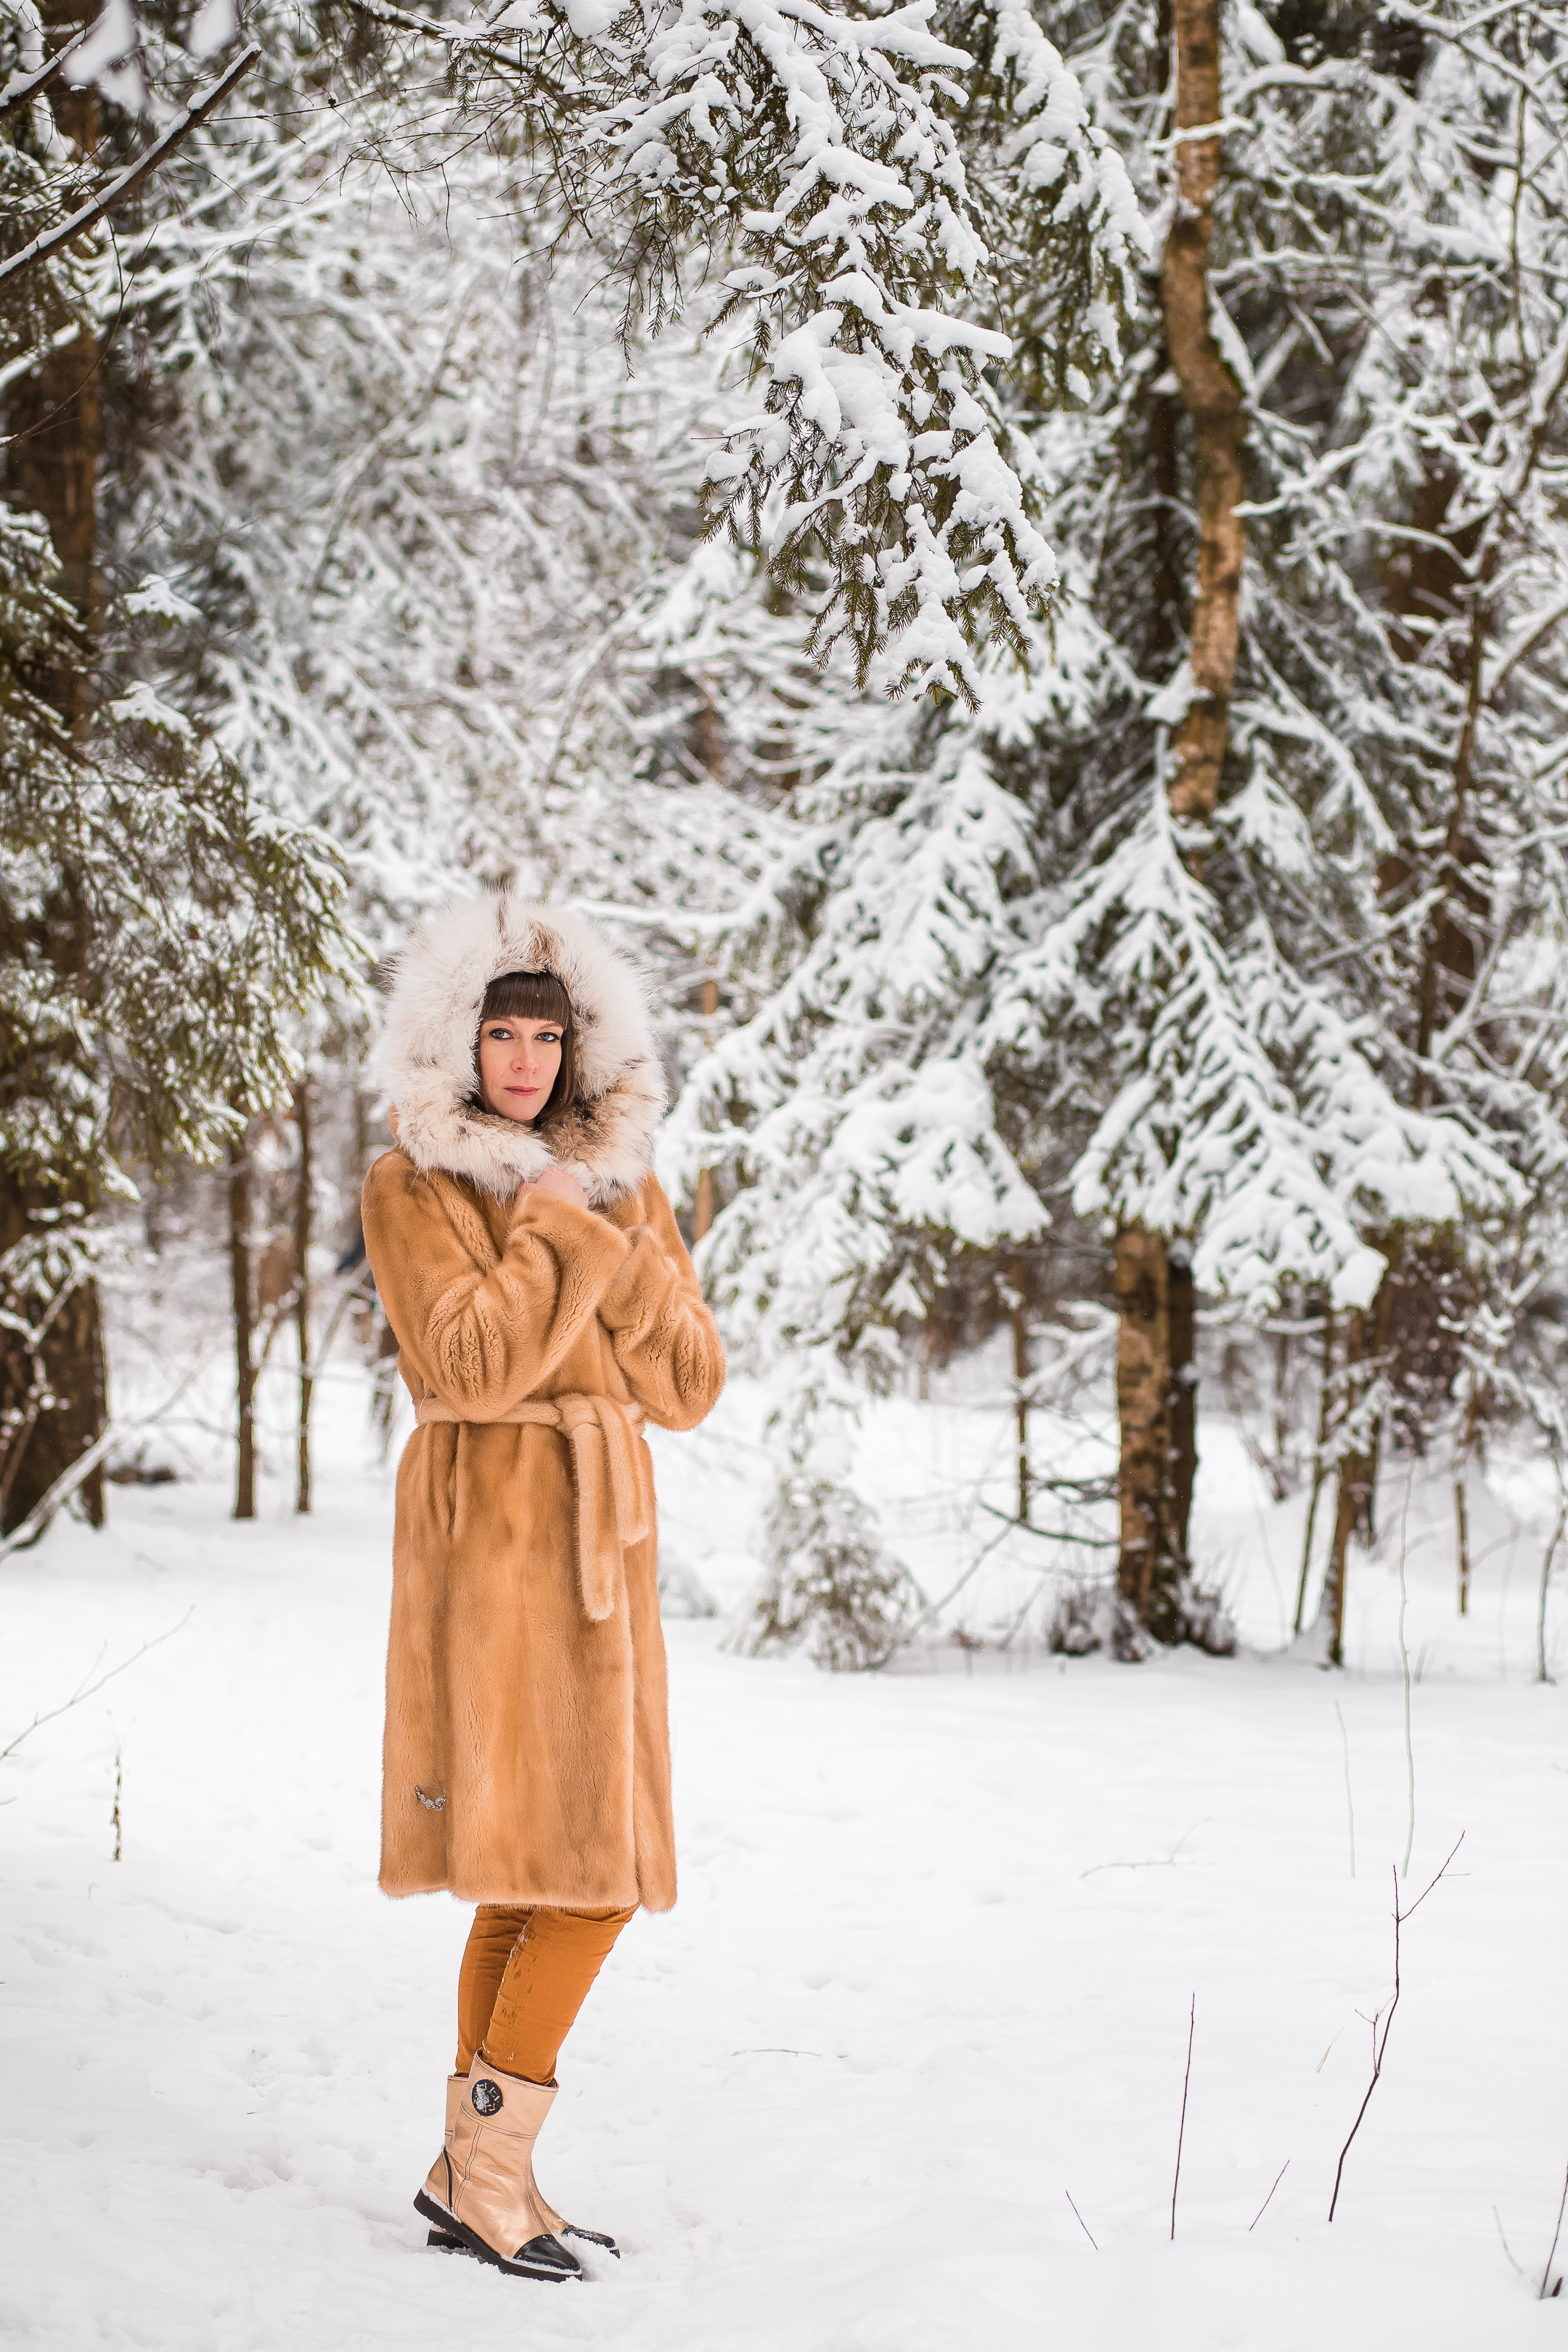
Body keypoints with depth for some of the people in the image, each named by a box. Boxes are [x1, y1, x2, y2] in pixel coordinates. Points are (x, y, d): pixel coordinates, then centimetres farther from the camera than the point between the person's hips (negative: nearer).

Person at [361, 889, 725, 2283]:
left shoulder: (624, 1184, 14)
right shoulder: (413, 1187, -3)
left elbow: (690, 1384, 7)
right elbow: (470, 1363, -17)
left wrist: (615, 1248, -6)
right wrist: (559, 1233, -10)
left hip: (601, 1540, 7)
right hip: (492, 1531, -7)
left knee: (546, 1869, 7)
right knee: (582, 1868, -12)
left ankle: (478, 2173, 15)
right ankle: (485, 2170, -2)